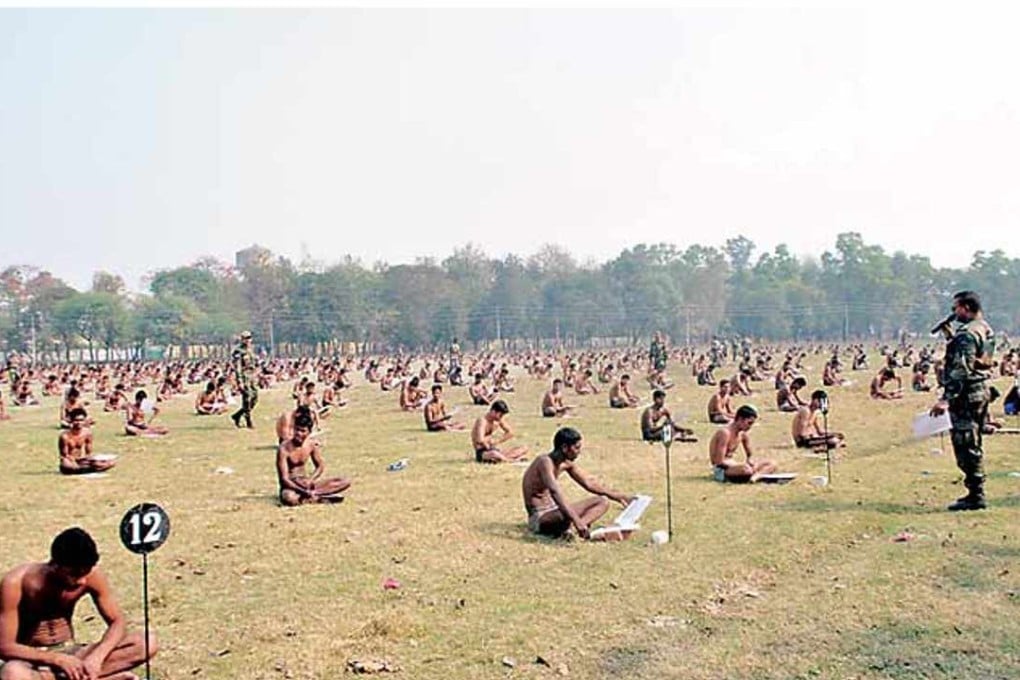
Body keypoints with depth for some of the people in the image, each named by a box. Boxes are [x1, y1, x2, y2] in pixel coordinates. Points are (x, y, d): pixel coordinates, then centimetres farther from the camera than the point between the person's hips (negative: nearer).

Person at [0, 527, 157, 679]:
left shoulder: (92, 575, -13)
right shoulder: (17, 582, -22)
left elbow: (118, 621, -8)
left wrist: (96, 656, -28)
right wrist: (58, 659, -32)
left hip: (70, 652, 3)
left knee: (147, 643, -20)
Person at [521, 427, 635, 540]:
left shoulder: (567, 463, 5)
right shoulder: (545, 462, -23)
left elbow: (588, 483, 15)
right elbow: (555, 492, -36)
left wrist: (617, 496, 10)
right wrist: (576, 520, -46)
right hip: (538, 518, -11)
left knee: (602, 502, 3)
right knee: (567, 517, -45)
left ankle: (570, 528, -18)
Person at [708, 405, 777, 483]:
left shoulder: (744, 434, 7)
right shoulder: (725, 432, -19)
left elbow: (750, 455, 20)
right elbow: (719, 461, -23)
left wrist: (750, 462, -5)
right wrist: (744, 464, -17)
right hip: (721, 470, -10)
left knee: (771, 464, 0)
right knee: (746, 469, -42)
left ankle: (755, 476, -24)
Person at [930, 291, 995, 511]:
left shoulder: (967, 333, -18)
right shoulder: (986, 330, 13)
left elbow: (961, 369, -24)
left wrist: (946, 398, -25)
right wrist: (951, 337, 14)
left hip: (966, 394, -10)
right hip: (981, 391, 10)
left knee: (966, 445, -5)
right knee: (973, 445, 17)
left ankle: (975, 496, -2)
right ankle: (976, 492, 24)